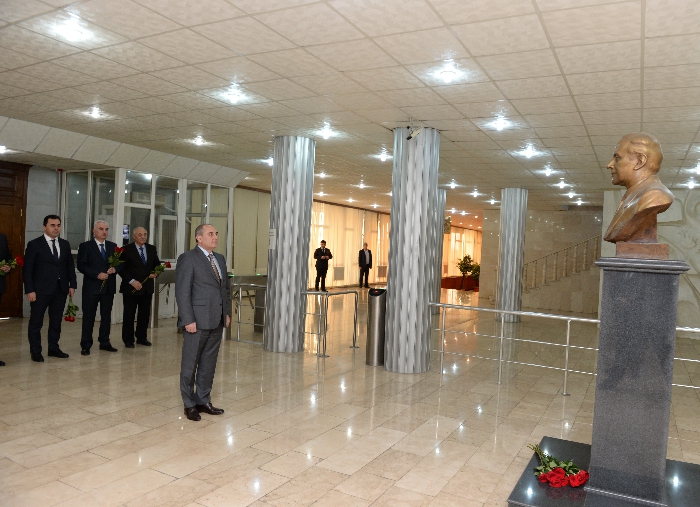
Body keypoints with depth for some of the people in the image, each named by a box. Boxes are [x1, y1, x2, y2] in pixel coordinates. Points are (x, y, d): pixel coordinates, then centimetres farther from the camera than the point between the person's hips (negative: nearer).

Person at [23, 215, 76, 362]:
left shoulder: (65, 244, 9)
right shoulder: (34, 244, -4)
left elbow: (70, 266, 13)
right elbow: (27, 269, -7)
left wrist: (72, 284, 5)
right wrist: (30, 290, -13)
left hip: (60, 289, 4)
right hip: (41, 290, -4)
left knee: (56, 321, 11)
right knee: (36, 322, 5)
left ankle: (53, 348, 23)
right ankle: (36, 351, 15)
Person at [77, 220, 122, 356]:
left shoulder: (113, 246, 12)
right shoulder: (85, 246, -1)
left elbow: (121, 263, 11)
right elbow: (81, 265, -9)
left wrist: (115, 269, -11)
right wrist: (97, 274, -18)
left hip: (109, 287, 4)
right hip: (91, 287, -4)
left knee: (106, 315, 10)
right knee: (88, 316, 1)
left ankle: (104, 342, 21)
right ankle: (86, 345, 9)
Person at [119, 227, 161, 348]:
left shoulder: (152, 249, 9)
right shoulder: (127, 250, -5)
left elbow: (157, 264, 17)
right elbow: (121, 268, -8)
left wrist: (155, 273, -5)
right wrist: (132, 281, -17)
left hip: (147, 287, 5)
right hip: (131, 288, -4)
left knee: (145, 314, 10)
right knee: (129, 315, 3)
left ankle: (142, 337, 22)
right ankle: (128, 340, 12)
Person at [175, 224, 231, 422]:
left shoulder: (220, 259, 14)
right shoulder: (188, 258, -8)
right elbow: (182, 292, -13)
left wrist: (227, 313, 10)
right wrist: (188, 320, -17)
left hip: (216, 321, 7)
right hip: (197, 321, -7)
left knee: (208, 364, 14)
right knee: (190, 364, 7)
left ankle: (203, 401, 26)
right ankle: (189, 404, 19)